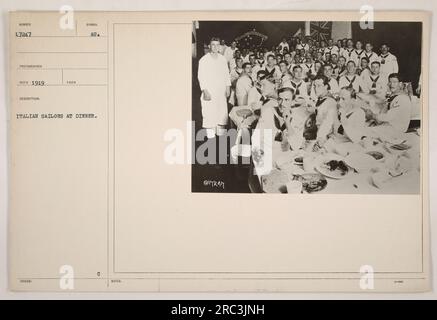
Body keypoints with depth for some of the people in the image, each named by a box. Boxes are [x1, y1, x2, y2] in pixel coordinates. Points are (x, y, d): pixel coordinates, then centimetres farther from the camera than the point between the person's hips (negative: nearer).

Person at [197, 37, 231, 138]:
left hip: (221, 92, 4)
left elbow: (227, 74, 15)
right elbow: (201, 76, -6)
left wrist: (228, 87, 6)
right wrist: (205, 91, -13)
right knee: (209, 113, -7)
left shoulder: (223, 59, 10)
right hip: (209, 92, -4)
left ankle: (221, 133, 16)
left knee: (222, 113, 5)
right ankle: (211, 136, 0)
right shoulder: (203, 60, -4)